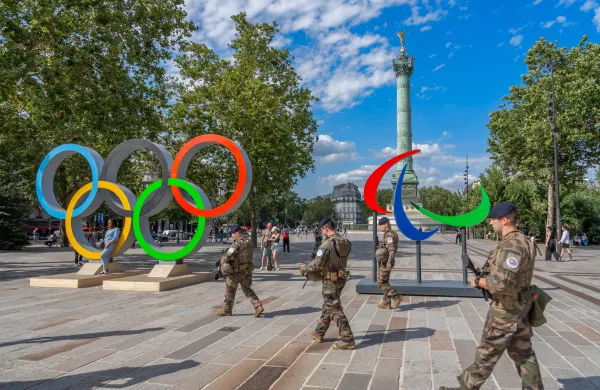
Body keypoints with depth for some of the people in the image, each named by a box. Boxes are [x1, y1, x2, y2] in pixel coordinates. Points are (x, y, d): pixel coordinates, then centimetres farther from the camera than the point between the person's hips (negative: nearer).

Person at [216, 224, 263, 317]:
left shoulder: (238, 243, -18)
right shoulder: (249, 242, 8)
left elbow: (229, 254, -28)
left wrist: (223, 260, -8)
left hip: (237, 271, -7)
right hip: (247, 270, 7)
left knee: (230, 289, 9)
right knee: (247, 289, 15)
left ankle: (226, 310, 21)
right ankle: (258, 307, 2)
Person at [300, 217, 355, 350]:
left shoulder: (327, 244, -20)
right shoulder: (345, 242, 4)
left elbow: (317, 264, -21)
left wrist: (304, 268, -3)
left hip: (330, 280, -8)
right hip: (341, 278, 9)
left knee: (335, 310, -1)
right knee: (327, 307, 20)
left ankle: (347, 340, 1)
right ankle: (319, 333, 34)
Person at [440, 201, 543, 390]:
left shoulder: (512, 245, -24)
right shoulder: (519, 242, 9)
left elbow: (502, 282, -33)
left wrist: (478, 282, -16)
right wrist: (486, 279, 8)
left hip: (506, 309, -10)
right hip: (518, 306, 10)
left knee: (487, 353, 4)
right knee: (522, 353, 16)